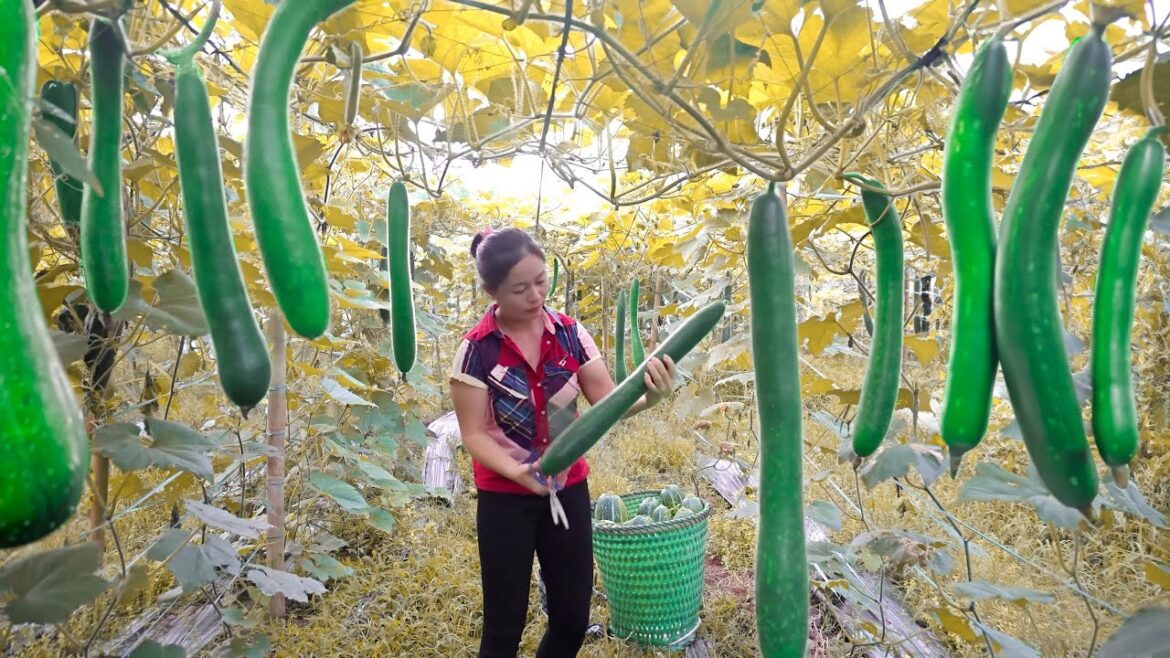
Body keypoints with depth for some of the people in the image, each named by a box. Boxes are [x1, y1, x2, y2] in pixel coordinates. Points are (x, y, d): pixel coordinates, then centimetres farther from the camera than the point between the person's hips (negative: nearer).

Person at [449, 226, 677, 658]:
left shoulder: (569, 333, -7)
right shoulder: (476, 350, -16)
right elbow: (474, 434, -13)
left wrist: (649, 395, -32)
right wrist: (516, 471, -31)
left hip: (569, 489, 3)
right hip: (505, 498, -3)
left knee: (573, 619, 15)